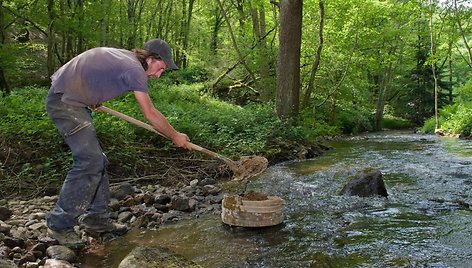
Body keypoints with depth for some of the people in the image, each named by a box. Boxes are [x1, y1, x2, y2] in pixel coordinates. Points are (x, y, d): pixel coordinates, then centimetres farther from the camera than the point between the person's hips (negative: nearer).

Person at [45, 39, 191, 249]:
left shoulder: (123, 57, 10)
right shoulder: (135, 68, -17)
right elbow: (150, 115, -12)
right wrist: (176, 137, -1)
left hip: (71, 100, 10)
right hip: (65, 102, -10)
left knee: (97, 160, 9)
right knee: (90, 161, -13)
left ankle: (96, 218, 17)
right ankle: (59, 223, -2)